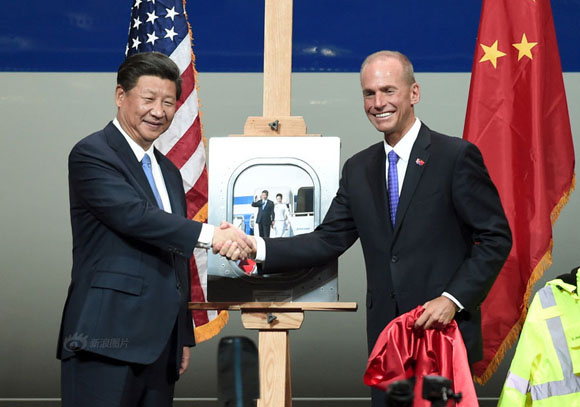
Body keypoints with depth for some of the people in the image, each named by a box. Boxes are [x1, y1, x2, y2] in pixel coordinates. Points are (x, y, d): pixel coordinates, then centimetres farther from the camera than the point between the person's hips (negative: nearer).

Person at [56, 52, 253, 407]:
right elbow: (133, 214, -21)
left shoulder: (169, 173, 21)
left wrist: (184, 335, 20)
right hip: (107, 341, -7)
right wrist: (211, 235, -27)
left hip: (160, 343, 8)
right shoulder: (91, 154, -5)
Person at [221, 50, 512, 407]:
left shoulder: (456, 156, -6)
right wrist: (256, 247, -6)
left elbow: (496, 238, -6)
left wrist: (454, 299, -16)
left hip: (446, 328, -5)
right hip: (386, 335, 5)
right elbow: (328, 241, 7)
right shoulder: (358, 169, 11)